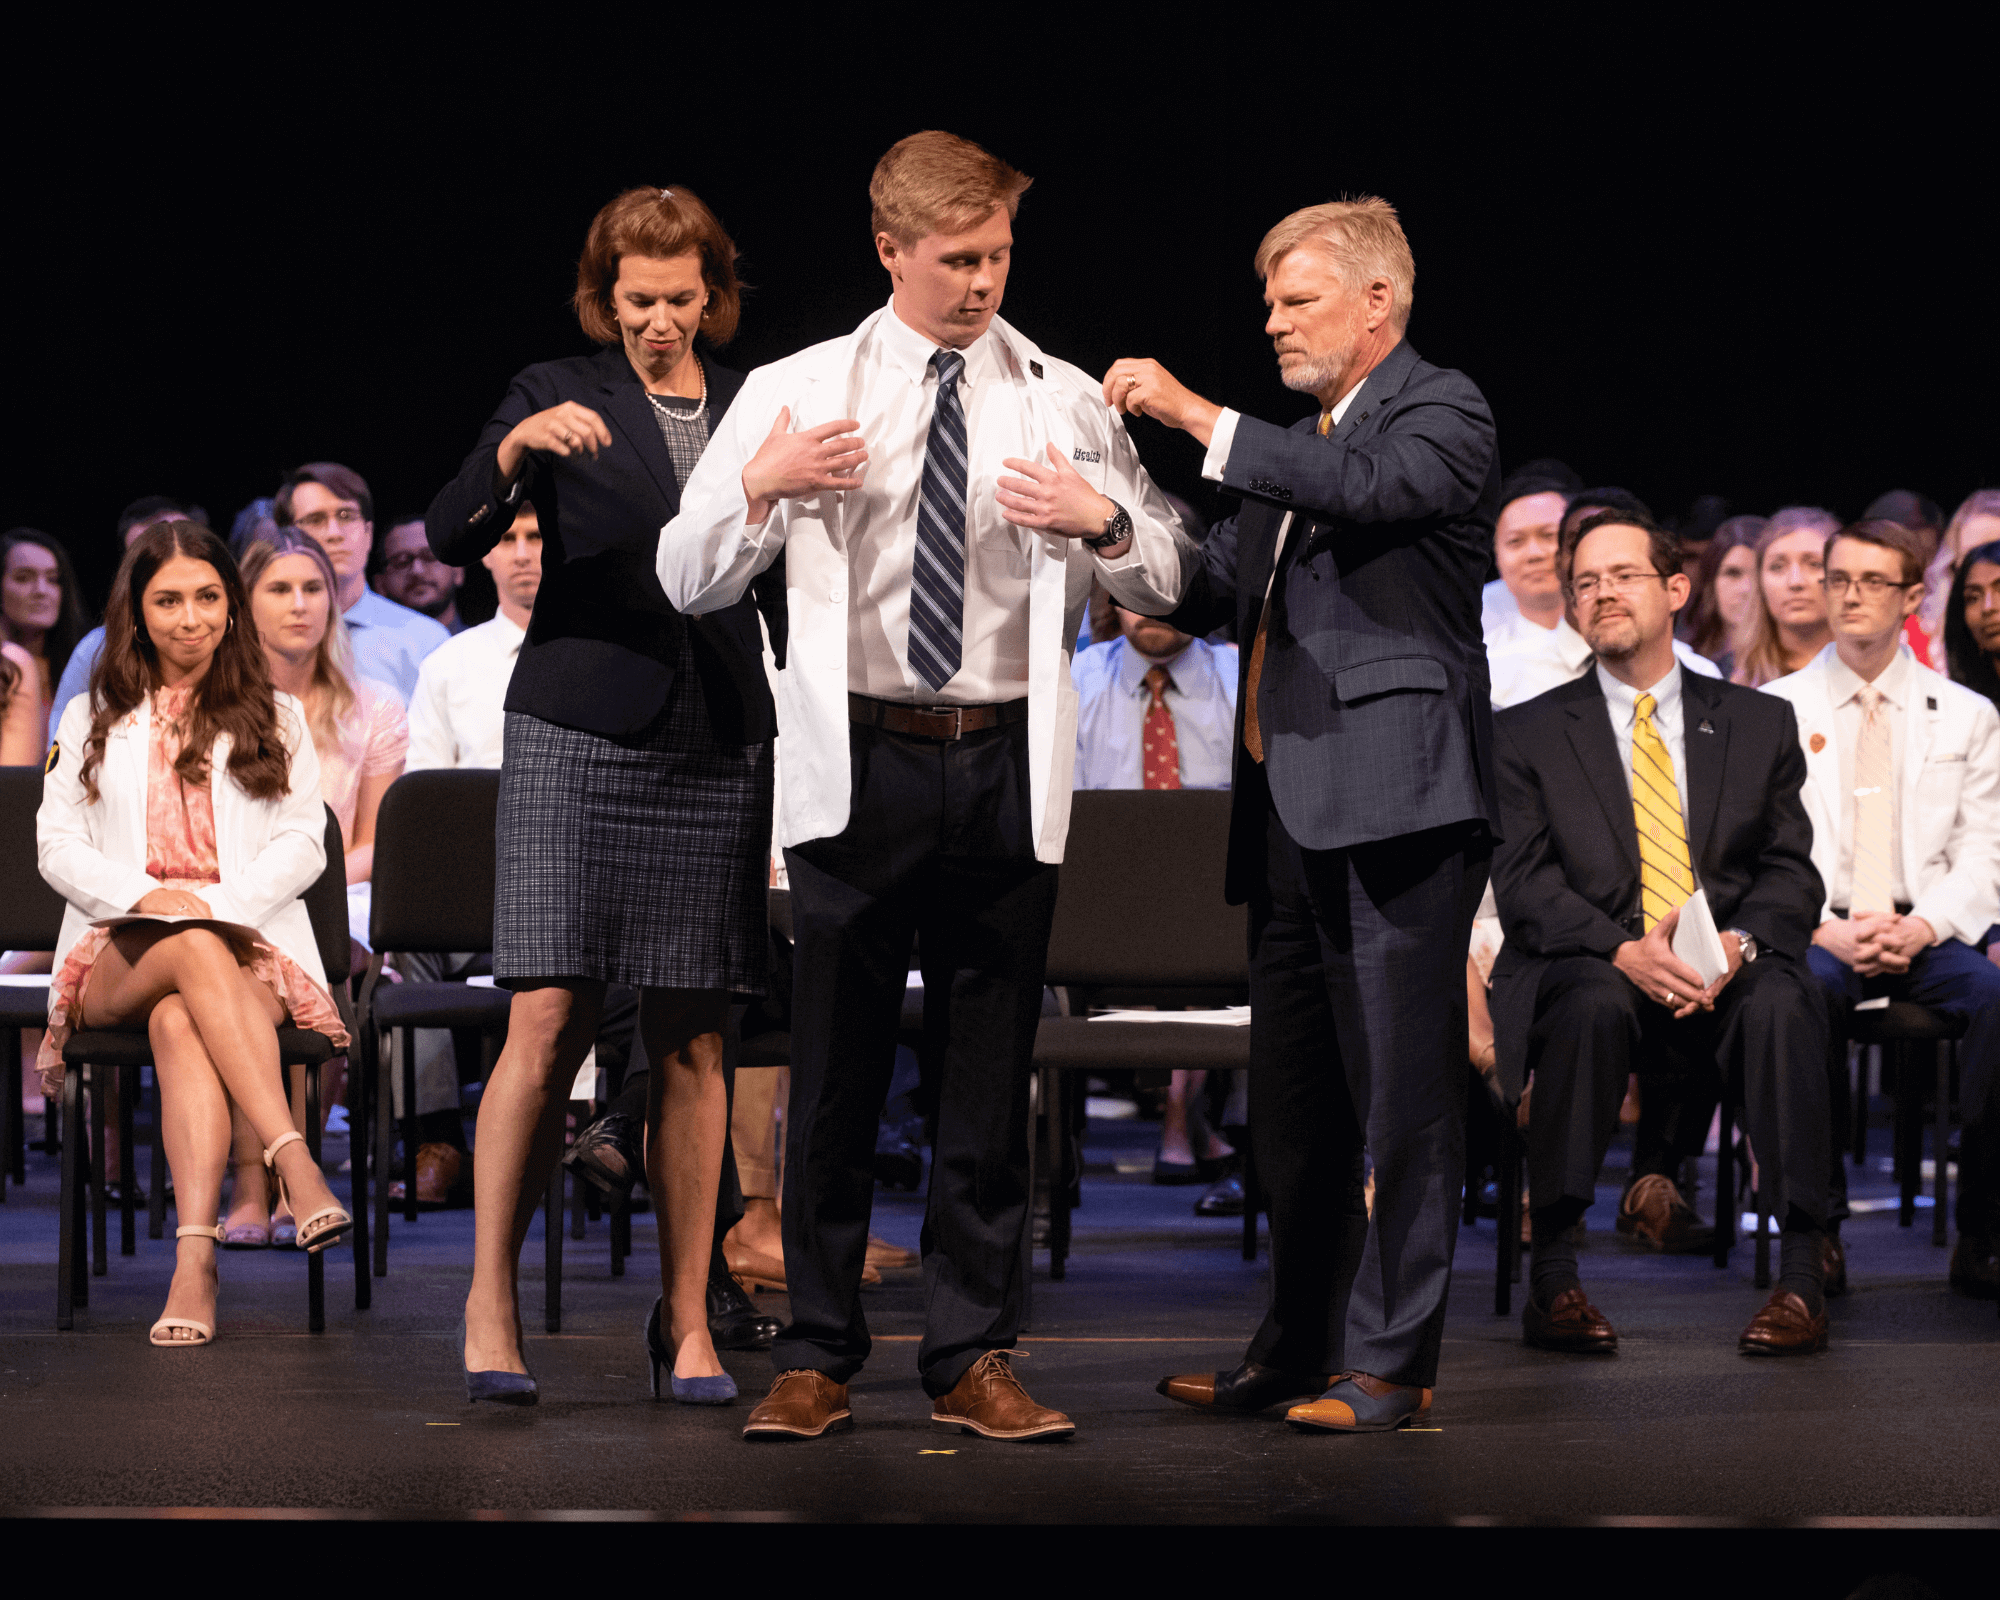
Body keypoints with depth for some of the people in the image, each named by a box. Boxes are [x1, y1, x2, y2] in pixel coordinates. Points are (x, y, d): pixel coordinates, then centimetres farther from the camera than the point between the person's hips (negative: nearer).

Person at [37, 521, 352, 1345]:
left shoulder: (275, 718, 20)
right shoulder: (95, 720, 21)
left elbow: (304, 844, 7)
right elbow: (57, 846, 10)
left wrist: (218, 902, -12)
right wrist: (146, 896, -11)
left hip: (248, 946, -1)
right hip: (119, 959, 1)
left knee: (180, 1022, -39)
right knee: (194, 952, -39)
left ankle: (194, 1257, -58)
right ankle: (296, 1167, -55)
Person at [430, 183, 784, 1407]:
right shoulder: (559, 398, 4)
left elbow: (787, 592, 17)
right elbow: (452, 538, -6)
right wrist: (517, 448, -24)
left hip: (717, 752, 3)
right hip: (577, 741, -2)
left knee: (693, 1041, 3)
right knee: (549, 1026, -9)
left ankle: (687, 1318, 9)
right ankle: (491, 1298, 0)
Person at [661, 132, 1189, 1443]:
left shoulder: (1066, 402, 9)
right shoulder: (795, 393, 6)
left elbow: (1167, 584, 12)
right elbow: (688, 584, 6)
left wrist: (1104, 519, -9)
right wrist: (756, 489, -13)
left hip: (1006, 768, 1)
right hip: (860, 761, -1)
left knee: (994, 1075, 3)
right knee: (836, 1072, 1)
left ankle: (974, 1359, 10)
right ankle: (818, 1359, 9)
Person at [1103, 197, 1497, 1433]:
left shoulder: (1443, 412, -2)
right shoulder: (1297, 443, 22)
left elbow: (1366, 488, -23)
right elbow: (1224, 590, 21)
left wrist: (1198, 416, -21)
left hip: (1397, 798, -9)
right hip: (1292, 810, 9)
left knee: (1402, 1090, -6)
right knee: (1292, 1096, 13)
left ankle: (1392, 1362, -3)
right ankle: (1299, 1346, 21)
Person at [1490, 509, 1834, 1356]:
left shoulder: (1760, 723, 15)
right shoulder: (1526, 735, 10)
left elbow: (1791, 872, 9)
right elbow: (1522, 881, -2)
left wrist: (1739, 942, -15)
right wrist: (1624, 952, -20)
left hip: (1726, 973, 1)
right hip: (1588, 968, -1)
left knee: (1780, 1003, -34)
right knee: (1594, 1004, -38)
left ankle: (1801, 1278, -33)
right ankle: (1553, 1278, -33)